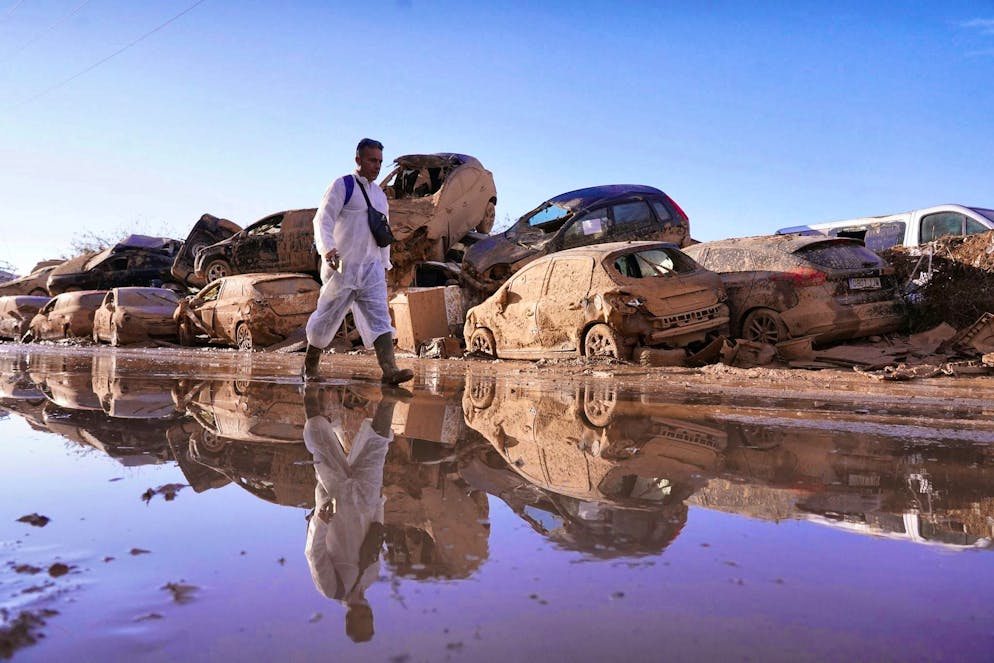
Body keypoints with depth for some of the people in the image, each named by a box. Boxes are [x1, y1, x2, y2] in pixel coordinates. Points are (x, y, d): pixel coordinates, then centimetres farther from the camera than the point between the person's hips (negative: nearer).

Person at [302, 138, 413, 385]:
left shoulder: (380, 195, 17)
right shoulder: (342, 186, -4)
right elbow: (322, 220, -14)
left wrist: (384, 265, 20)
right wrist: (328, 249, -30)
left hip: (371, 269, 5)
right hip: (341, 267, -5)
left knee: (379, 317, -9)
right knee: (327, 318, 5)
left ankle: (390, 370, -18)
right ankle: (309, 368, 23)